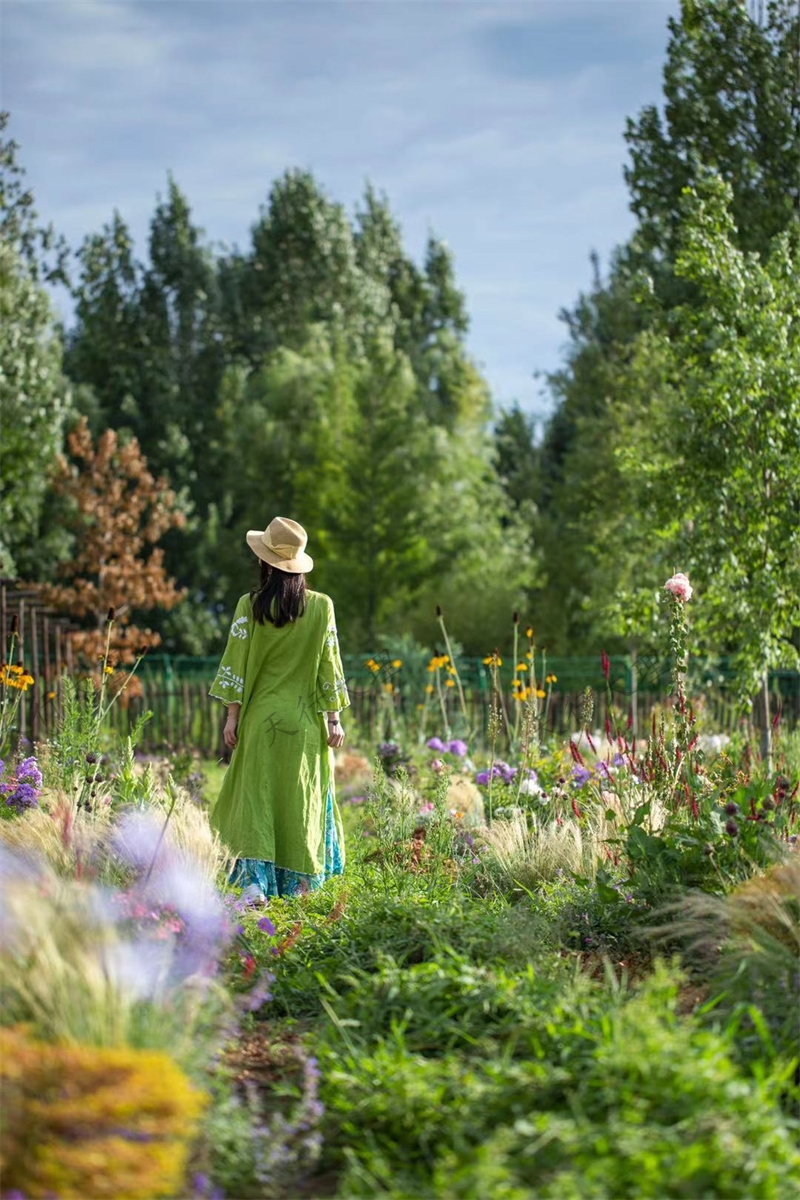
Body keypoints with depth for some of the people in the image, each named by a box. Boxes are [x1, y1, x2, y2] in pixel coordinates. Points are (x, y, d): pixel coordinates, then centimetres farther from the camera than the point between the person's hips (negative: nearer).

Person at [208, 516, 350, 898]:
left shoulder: (250, 605, -5)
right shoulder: (321, 607, -3)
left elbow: (236, 664, -4)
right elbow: (328, 666, 0)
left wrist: (232, 716, 2)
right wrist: (333, 718, 6)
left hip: (260, 716, -1)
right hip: (304, 721, 1)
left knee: (256, 796, 2)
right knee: (300, 797, 10)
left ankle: (255, 880, -11)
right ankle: (297, 882, 17)